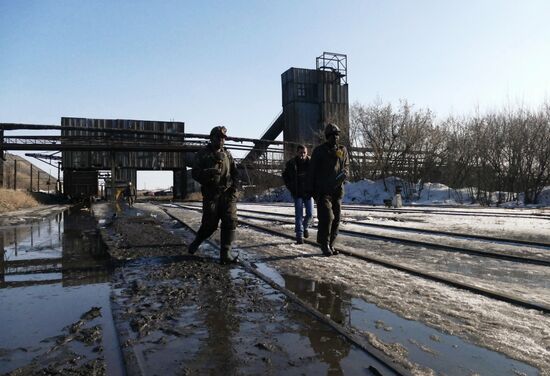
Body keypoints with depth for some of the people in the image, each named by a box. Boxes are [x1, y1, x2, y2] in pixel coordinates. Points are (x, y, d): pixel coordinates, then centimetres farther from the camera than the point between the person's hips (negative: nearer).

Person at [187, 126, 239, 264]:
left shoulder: (227, 154, 14)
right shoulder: (202, 154, 3)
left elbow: (235, 172, 19)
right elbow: (195, 173, -3)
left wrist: (234, 184, 0)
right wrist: (208, 173, -22)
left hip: (228, 194, 3)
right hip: (211, 194, -3)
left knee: (230, 221, -9)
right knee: (210, 224, 1)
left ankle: (225, 253, -4)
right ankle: (196, 243, 30)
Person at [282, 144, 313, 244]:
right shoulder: (291, 164, -6)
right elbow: (285, 176, 10)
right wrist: (290, 187, 3)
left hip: (309, 192, 1)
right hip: (297, 193, -1)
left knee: (309, 213, 5)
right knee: (299, 214, -4)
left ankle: (305, 227, 35)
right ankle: (299, 235, 1)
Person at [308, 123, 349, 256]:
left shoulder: (343, 151, 11)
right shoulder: (319, 151, 1)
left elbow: (347, 167, 11)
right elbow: (312, 171, 3)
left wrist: (344, 173, -14)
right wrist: (312, 190, -1)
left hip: (337, 190, 4)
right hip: (323, 190, -4)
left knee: (336, 219, 6)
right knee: (326, 217, -13)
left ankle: (331, 245, 18)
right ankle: (324, 245, 0)